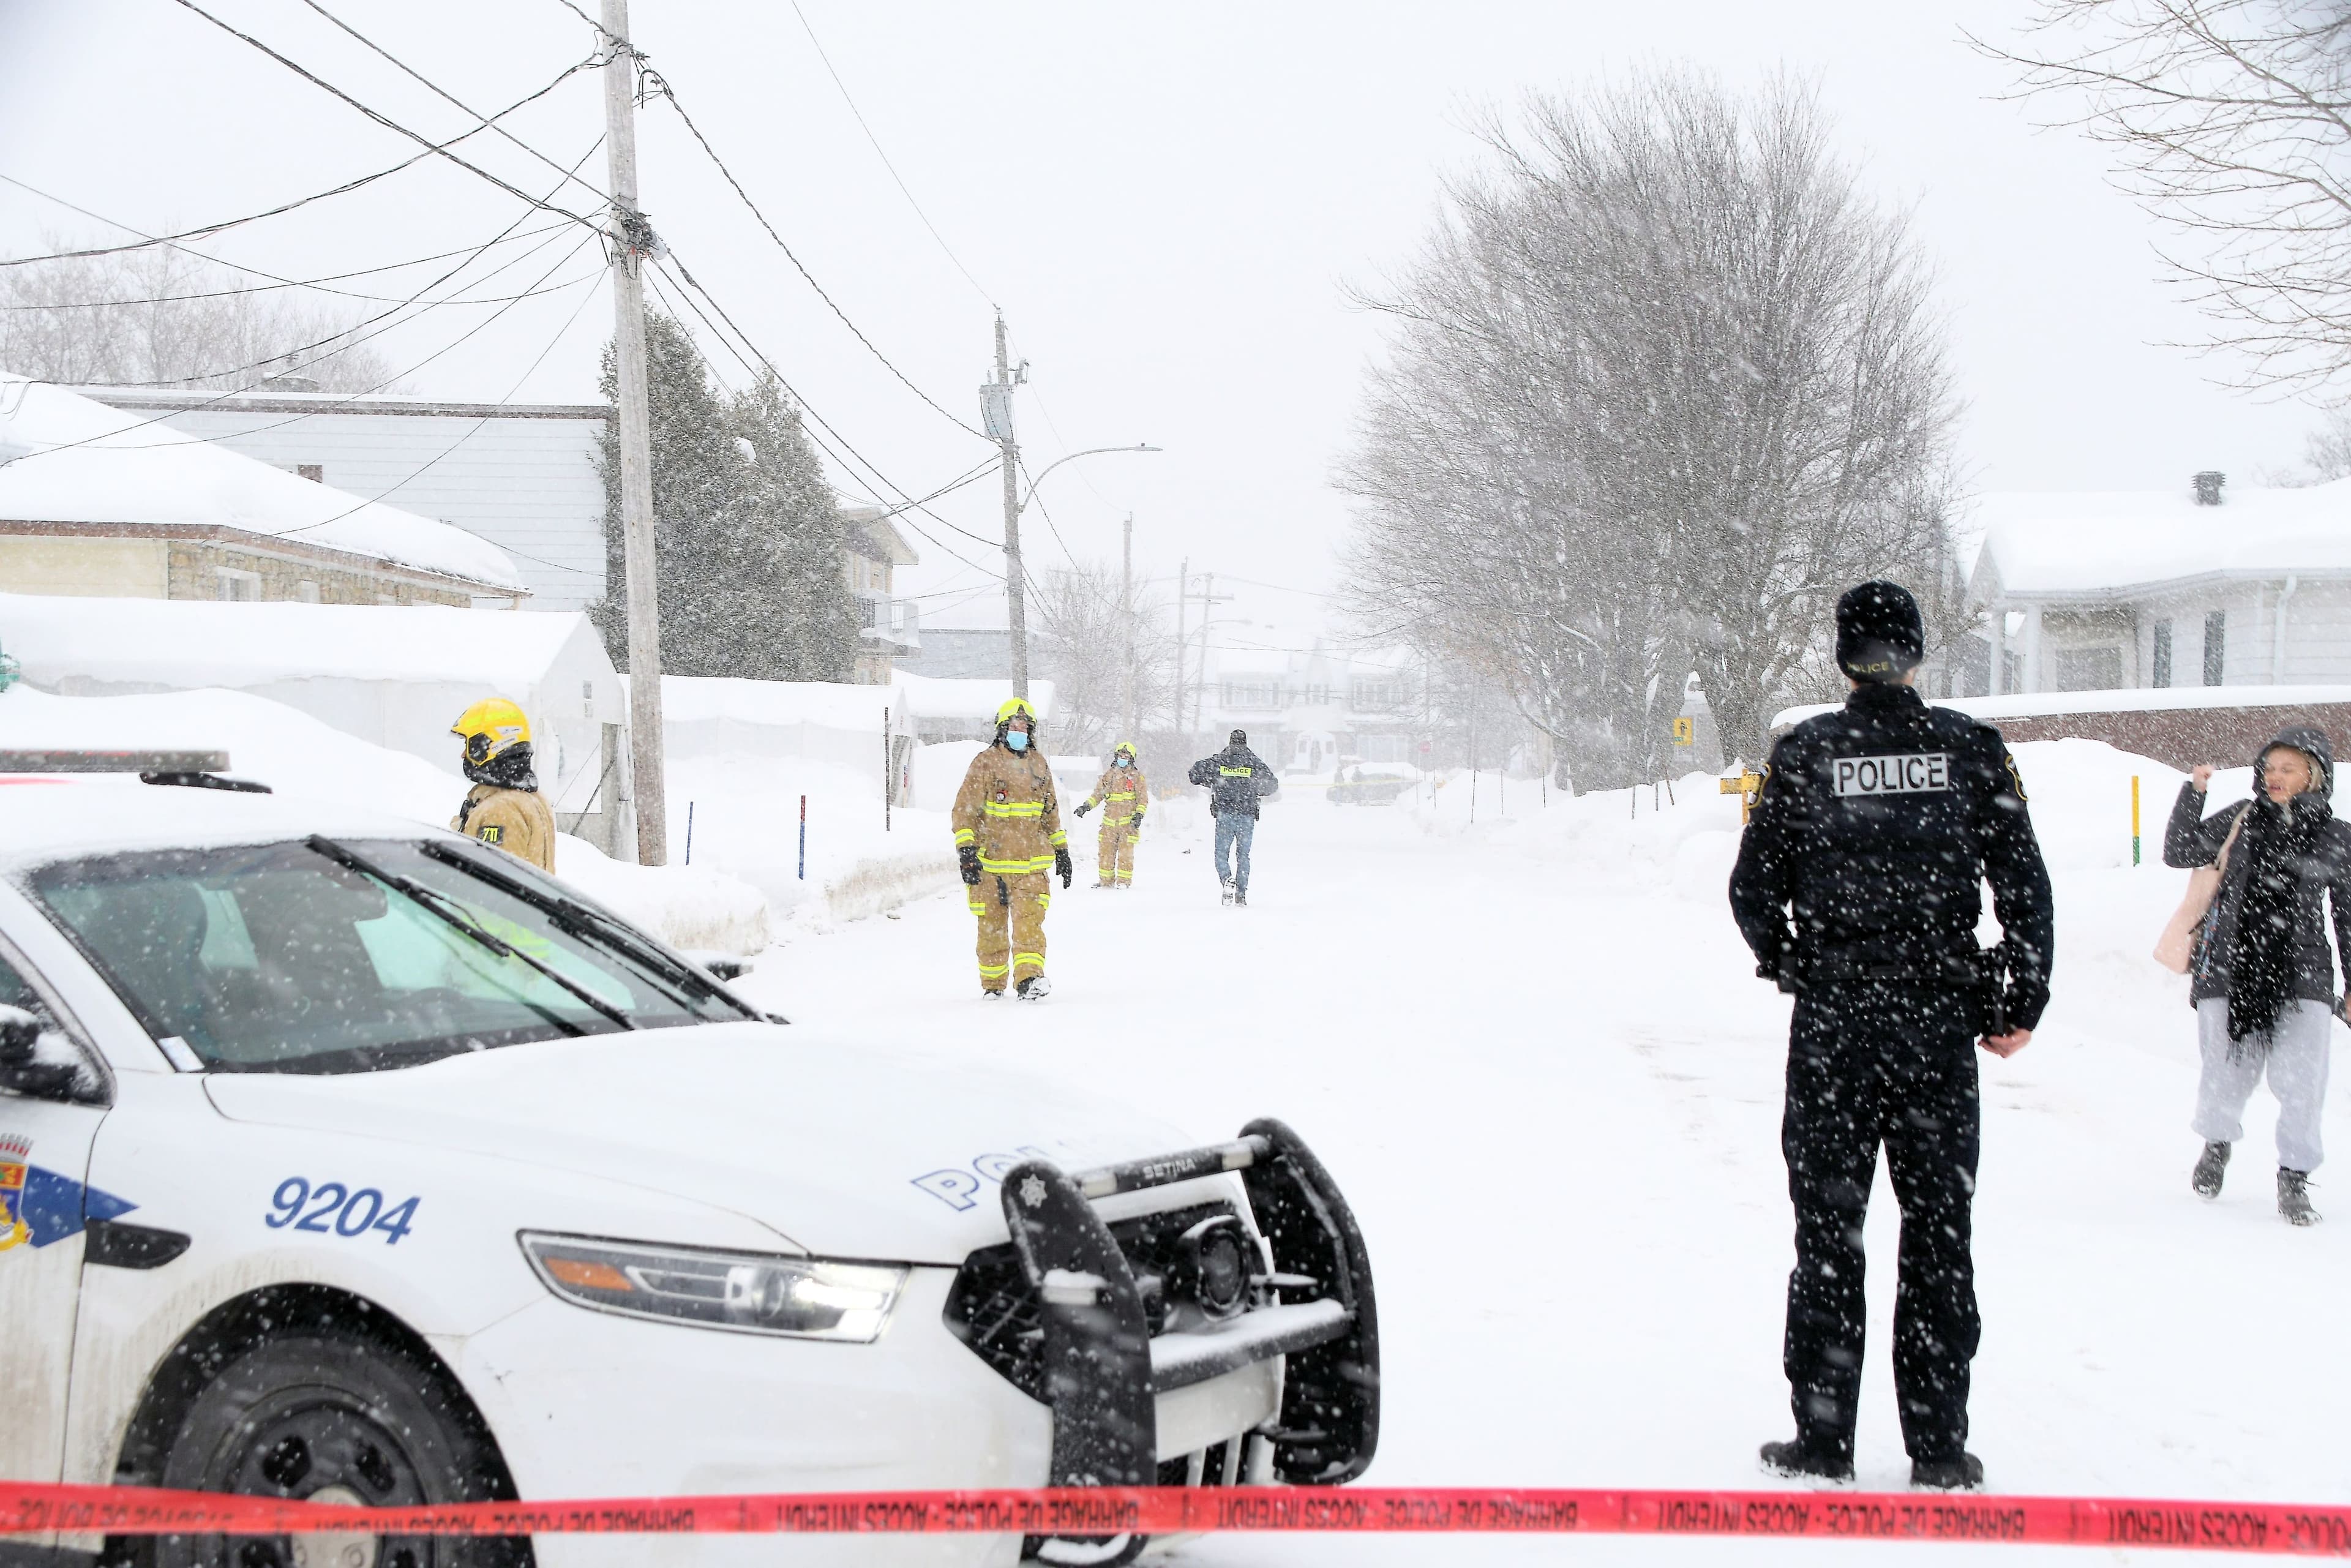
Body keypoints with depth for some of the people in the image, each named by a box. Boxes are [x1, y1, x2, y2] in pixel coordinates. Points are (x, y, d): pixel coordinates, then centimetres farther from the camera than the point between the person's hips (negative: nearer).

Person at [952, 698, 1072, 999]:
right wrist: (966, 850, -16)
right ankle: (992, 984, 19)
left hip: (1030, 862, 3)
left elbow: (1051, 810, 24)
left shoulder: (1038, 763, 14)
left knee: (1029, 920, -14)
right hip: (990, 861, -3)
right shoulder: (986, 762, -3)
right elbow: (965, 808, -7)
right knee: (991, 925, 6)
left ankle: (1030, 978, -23)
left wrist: (1060, 849, 23)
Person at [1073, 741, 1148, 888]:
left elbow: (1143, 798, 3)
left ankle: (1124, 881, -2)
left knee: (1125, 853, -7)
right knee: (1105, 851, 0)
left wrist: (1139, 815, -10)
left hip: (1128, 821, -4)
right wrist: (1086, 806, 4)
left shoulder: (1136, 776, 4)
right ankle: (1106, 880, 8)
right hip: (1109, 821, 4)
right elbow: (1097, 795, 18)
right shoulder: (1108, 775, 14)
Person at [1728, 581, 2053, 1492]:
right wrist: (2023, 1001, 8)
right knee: (1939, 1230, 8)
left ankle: (1823, 1439, 10)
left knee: (1828, 1228, 8)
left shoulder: (1804, 754, -3)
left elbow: (1752, 890, 0)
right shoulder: (1970, 749, -1)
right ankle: (1939, 1449, 9)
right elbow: (2024, 886, -2)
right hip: (1940, 1021, 1)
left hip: (1832, 1022, -1)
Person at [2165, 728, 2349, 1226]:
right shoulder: (2239, 821, 5)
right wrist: (2193, 794, -9)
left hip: (2301, 978, 0)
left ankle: (2294, 1179, 7)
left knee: (2301, 1084, -8)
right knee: (2226, 1074, 6)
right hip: (2230, 970, 0)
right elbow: (2179, 853, 1)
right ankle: (2217, 1142, 37)